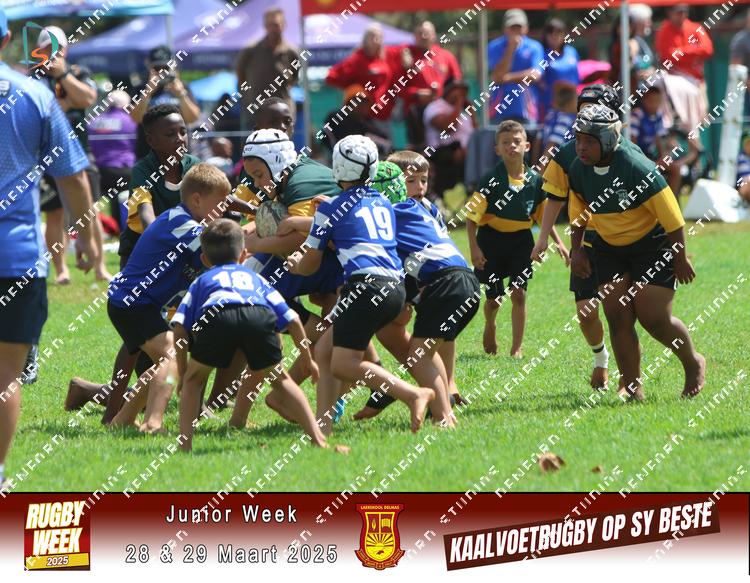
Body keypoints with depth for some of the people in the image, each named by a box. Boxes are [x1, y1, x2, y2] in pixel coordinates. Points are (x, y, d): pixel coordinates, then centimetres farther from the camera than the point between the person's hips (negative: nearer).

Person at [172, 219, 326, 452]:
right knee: (279, 379, 23)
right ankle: (318, 439, 15)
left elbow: (180, 326, 22)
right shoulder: (255, 278, 43)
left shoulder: (202, 280, 39)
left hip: (216, 314, -1)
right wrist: (308, 361, 46)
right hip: (259, 317, 1)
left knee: (193, 380, 22)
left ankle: (185, 444, 8)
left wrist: (182, 373, 31)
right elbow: (292, 320, 34)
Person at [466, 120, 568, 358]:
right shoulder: (491, 180, -15)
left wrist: (558, 242, 4)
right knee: (494, 298, 6)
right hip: (492, 239, -2)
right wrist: (474, 248, -21)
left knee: (518, 294, -7)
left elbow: (543, 215, 10)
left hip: (520, 240, 2)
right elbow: (472, 216, -14)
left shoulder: (534, 180, -4)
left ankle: (517, 348, 2)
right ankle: (489, 328, 40)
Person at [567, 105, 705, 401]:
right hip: (609, 250, 6)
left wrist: (680, 260, -13)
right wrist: (576, 250, 6)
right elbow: (579, 214, 12)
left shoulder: (638, 168, -27)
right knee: (617, 317, -6)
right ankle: (631, 387, 1)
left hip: (653, 246, -5)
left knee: (653, 318, -9)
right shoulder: (578, 171, -8)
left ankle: (694, 363, 18)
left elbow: (672, 219, -19)